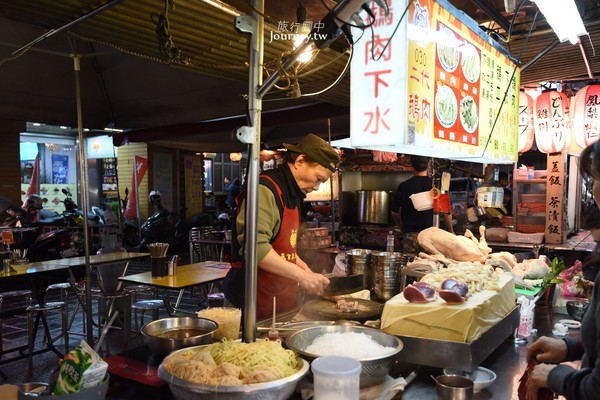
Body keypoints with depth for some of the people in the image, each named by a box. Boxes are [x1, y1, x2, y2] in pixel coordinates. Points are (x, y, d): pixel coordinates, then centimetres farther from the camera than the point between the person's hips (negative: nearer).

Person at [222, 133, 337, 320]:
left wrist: (302, 267, 8)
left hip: (282, 295, 9)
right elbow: (255, 247, -28)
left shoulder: (293, 194, 14)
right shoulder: (265, 189, -17)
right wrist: (302, 276, -23)